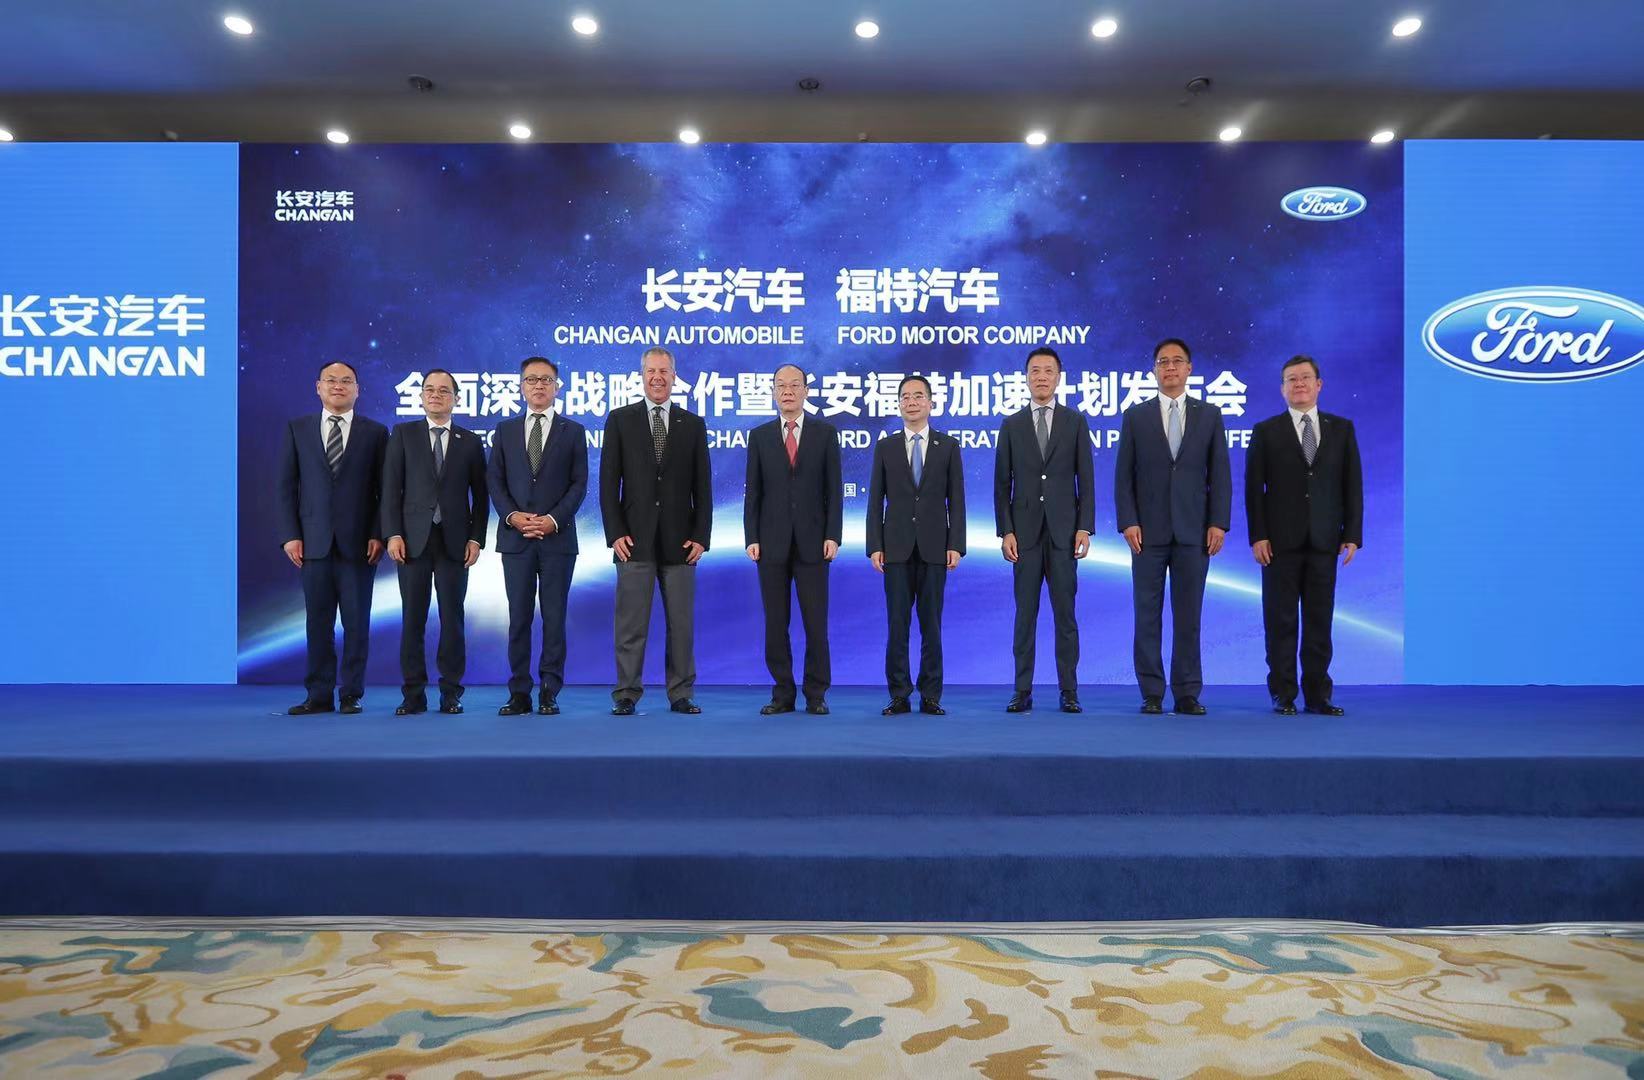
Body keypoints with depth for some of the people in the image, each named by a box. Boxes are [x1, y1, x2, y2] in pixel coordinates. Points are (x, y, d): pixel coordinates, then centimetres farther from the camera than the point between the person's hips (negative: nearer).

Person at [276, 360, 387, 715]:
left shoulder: (375, 432, 6)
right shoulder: (297, 429, 10)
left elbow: (385, 489, 3)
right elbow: (285, 485, 7)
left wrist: (378, 535, -6)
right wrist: (290, 534, -2)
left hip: (359, 542, -1)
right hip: (314, 541, 1)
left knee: (357, 623, 3)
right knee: (318, 622, 5)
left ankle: (351, 695, 11)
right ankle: (318, 695, 12)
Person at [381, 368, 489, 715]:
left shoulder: (470, 442, 10)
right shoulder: (403, 434, 8)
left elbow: (479, 496, 9)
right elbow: (391, 488, 2)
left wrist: (476, 538, -1)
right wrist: (393, 534, -6)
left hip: (454, 541, 0)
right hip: (413, 539, 0)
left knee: (452, 619, 3)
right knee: (412, 619, 2)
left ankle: (451, 693, 10)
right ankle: (413, 695, 9)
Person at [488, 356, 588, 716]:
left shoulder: (573, 431, 7)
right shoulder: (505, 430, 12)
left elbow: (579, 484, 1)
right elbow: (494, 481, 8)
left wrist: (554, 519, -11)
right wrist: (512, 516, -8)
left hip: (557, 537, -1)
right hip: (515, 537, 2)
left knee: (554, 618, 1)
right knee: (519, 618, 3)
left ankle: (550, 693, 7)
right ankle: (519, 693, 8)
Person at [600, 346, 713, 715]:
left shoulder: (693, 424, 9)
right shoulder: (620, 420, 6)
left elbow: (702, 486, 7)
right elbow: (609, 481, 2)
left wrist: (701, 536, -1)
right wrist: (615, 533, -6)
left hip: (679, 541, 1)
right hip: (635, 539, -1)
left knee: (681, 623, 5)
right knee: (631, 622, 1)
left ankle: (681, 694, 13)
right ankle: (626, 694, 9)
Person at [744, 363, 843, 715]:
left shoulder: (825, 433, 6)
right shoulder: (759, 436, 9)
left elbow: (834, 488, 2)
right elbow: (753, 491, 6)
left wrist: (833, 535, -6)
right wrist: (751, 538, -2)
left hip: (812, 541, -1)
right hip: (772, 542, 1)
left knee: (816, 622, 1)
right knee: (775, 623, 5)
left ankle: (816, 695, 11)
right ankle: (782, 694, 14)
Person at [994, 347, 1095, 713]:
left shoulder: (1075, 422, 7)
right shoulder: (1011, 425, 8)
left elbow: (1086, 480, 4)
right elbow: (1002, 484, 5)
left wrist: (1085, 528, -5)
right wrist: (1005, 532, -4)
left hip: (1063, 531, 0)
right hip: (1025, 531, 1)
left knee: (1065, 614, 2)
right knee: (1025, 614, 3)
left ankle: (1069, 691, 9)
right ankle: (1023, 690, 8)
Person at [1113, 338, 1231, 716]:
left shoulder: (1210, 415, 8)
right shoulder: (1136, 416, 6)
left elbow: (1219, 473, 5)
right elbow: (1124, 475, 2)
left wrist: (1219, 523, -4)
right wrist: (1128, 522, -7)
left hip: (1194, 530, 0)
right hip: (1149, 530, 0)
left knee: (1189, 616, 4)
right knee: (1148, 615, 2)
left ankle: (1188, 694, 10)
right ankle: (1152, 694, 8)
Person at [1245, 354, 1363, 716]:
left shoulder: (1342, 428, 10)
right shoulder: (1266, 431, 5)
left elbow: (1353, 484, 7)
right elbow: (1254, 488, 0)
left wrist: (1352, 535, 0)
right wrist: (1257, 536, -8)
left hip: (1324, 541, 2)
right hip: (1281, 541, -1)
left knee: (1320, 621, 5)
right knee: (1281, 621, 2)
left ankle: (1318, 695, 12)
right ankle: (1283, 695, 9)